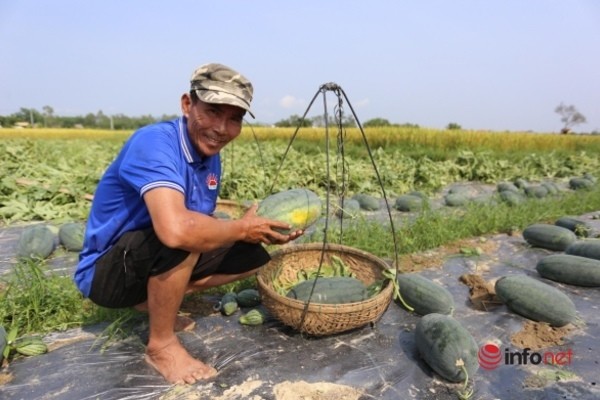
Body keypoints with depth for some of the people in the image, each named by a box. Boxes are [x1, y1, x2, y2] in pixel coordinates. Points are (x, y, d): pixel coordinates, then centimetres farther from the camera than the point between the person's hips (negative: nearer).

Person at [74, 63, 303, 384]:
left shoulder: (211, 156, -1)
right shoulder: (154, 142, -27)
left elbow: (207, 226, 6)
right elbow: (175, 229, -44)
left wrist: (263, 233, -9)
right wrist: (242, 228, -26)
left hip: (162, 262, 8)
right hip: (106, 271, -7)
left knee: (254, 257, 4)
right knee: (182, 238, -36)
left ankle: (153, 300, 10)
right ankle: (161, 343, -10)